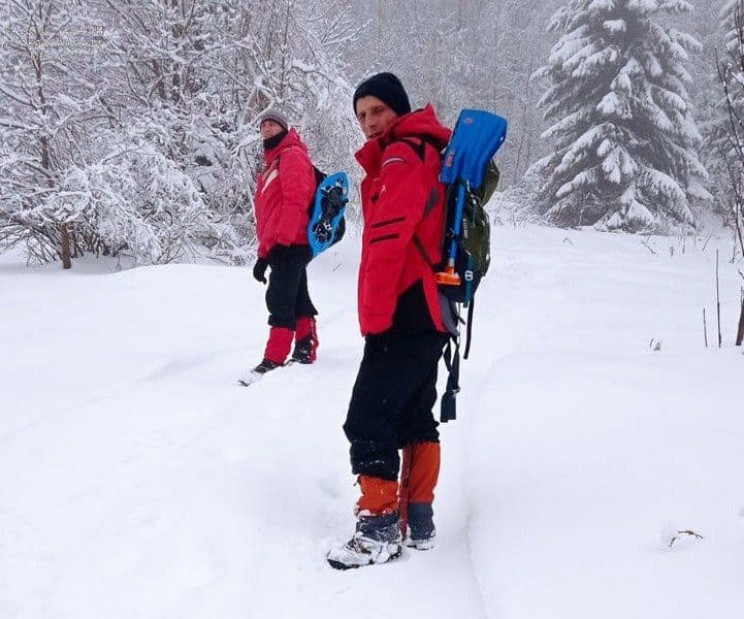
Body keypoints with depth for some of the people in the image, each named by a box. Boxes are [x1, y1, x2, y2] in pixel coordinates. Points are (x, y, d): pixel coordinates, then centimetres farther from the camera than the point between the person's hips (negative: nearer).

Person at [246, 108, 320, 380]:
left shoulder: (292, 156, -5)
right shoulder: (273, 162, 25)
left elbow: (295, 200, -18)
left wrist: (281, 240, -23)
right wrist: (264, 253, 21)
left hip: (290, 244, -10)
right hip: (281, 245, 10)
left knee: (279, 300, -13)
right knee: (298, 300, 12)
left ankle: (274, 360, -15)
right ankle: (305, 350, 17)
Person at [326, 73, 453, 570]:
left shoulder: (400, 158, -12)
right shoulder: (429, 152, 18)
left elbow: (387, 242, -20)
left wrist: (374, 316, -18)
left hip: (406, 311, -11)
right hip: (431, 309, 11)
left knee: (368, 421, -10)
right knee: (415, 416, 16)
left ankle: (380, 529, -10)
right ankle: (420, 519, 20)